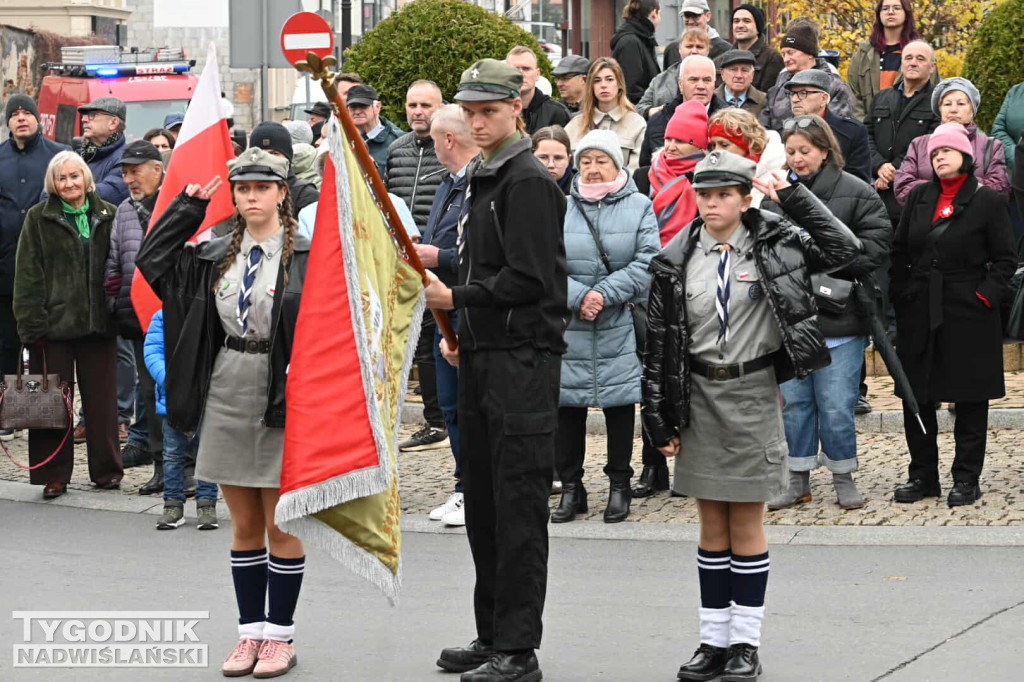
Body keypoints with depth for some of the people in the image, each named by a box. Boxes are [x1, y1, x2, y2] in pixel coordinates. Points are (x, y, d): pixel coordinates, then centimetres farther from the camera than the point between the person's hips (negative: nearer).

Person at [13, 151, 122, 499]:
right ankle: (54, 475, 10)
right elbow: (27, 276, -2)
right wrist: (32, 324, -10)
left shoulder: (108, 216, 7)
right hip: (54, 323, -2)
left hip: (98, 324, 2)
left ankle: (106, 470, 19)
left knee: (102, 399, 7)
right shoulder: (39, 218, 0)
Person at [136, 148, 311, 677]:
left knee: (280, 525, 2)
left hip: (281, 401, -5)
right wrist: (189, 205, 8)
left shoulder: (306, 257, -7)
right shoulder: (217, 257, 9)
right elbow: (152, 258, 13)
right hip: (227, 399, 5)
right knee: (244, 525, 11)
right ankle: (251, 632, 19)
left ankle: (280, 635, 12)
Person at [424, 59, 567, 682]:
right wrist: (461, 334, 13)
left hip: (523, 359, -10)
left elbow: (528, 278, -18)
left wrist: (456, 299, -10)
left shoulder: (529, 181, -11)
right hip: (483, 357, 10)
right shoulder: (483, 179, 19)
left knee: (518, 507, -7)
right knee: (482, 502, 13)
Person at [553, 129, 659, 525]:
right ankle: (570, 487, 15)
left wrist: (604, 293, -16)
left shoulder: (639, 206, 3)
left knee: (620, 401, 5)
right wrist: (578, 296, -16)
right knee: (566, 403, 4)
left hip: (620, 326, -1)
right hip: (568, 328, 1)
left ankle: (619, 485, 17)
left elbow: (647, 261, -8)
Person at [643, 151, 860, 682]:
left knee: (747, 520, 2)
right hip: (699, 397, 2)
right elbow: (659, 341, 3)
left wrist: (792, 195, -10)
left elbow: (843, 248, -9)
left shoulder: (774, 244, -1)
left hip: (753, 394, -2)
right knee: (712, 522, 8)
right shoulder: (675, 260, 2)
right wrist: (659, 419, 1)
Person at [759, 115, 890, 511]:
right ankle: (799, 481, 20)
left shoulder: (856, 193, -3)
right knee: (794, 401, 10)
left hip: (839, 317, -4)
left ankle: (843, 478, 16)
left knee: (837, 405, -1)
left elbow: (875, 245, -8)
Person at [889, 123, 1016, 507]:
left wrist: (985, 296, -12)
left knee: (970, 399, 2)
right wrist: (899, 296, 4)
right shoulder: (918, 197, 10)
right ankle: (923, 475, 16)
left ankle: (966, 478, 10)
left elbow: (1005, 259, -1)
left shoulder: (988, 201, -2)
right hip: (919, 314, 4)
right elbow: (899, 252, 13)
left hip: (968, 316, -4)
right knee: (915, 396, 6)